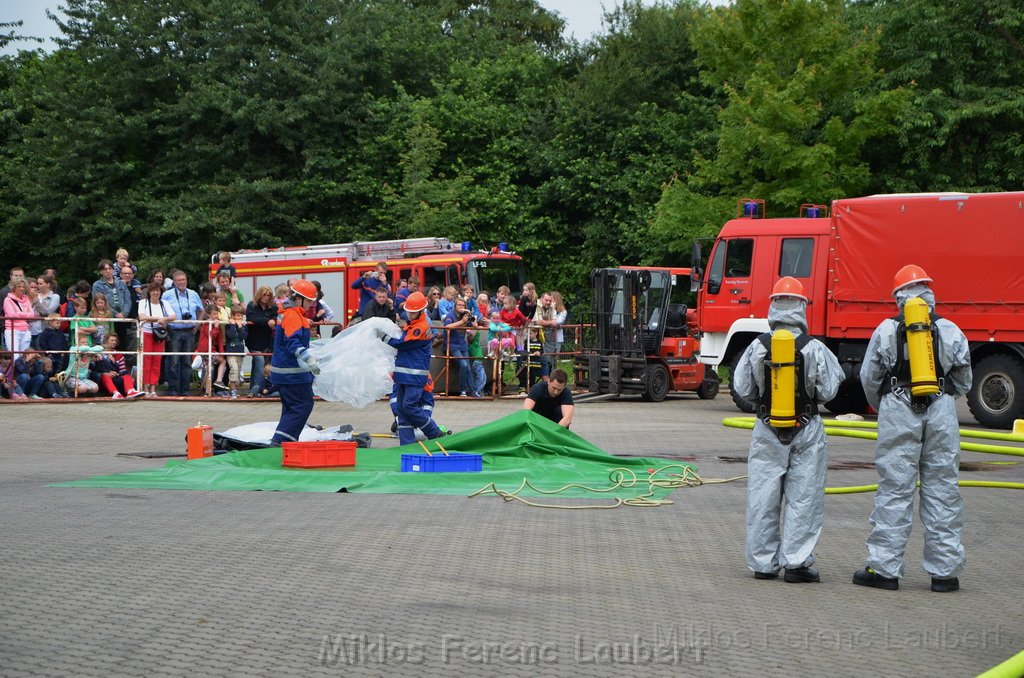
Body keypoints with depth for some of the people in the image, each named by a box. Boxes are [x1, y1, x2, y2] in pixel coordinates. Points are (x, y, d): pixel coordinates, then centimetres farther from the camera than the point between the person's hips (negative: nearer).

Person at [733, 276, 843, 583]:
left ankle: (763, 562, 12)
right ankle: (796, 562, 3)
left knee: (763, 497, 8)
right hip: (807, 430, -1)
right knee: (803, 497, 5)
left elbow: (742, 388, -1)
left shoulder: (757, 346, -6)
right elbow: (828, 391, -5)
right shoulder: (815, 348, -9)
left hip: (767, 430, 2)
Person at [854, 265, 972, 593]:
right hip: (941, 412, 1)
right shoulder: (951, 331, 6)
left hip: (898, 410, -1)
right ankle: (945, 571, 7)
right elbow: (964, 381, 12)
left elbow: (869, 378, 7)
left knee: (894, 490, 1)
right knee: (942, 489, 4)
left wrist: (882, 409, 24)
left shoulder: (886, 330, 2)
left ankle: (884, 568, 2)